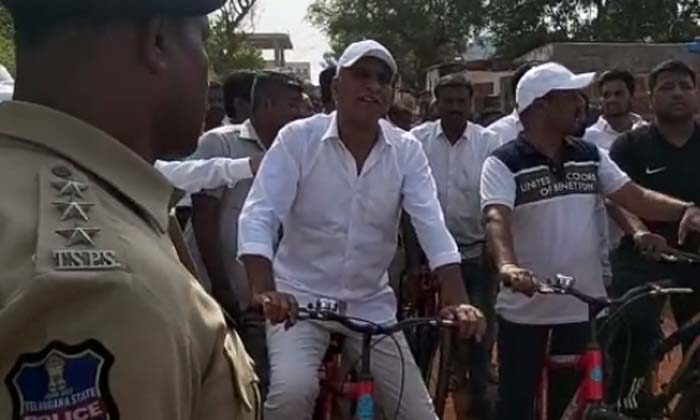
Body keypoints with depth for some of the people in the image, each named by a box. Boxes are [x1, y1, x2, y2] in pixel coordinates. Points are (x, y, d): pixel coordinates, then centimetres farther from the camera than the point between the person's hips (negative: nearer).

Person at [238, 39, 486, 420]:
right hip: (301, 297, -3)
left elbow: (432, 227, -11)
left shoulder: (407, 150, -4)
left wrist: (457, 301, -25)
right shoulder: (297, 138, -11)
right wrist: (265, 291, -34)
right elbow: (258, 216, -18)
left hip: (372, 304, 3)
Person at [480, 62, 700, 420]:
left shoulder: (591, 156, 5)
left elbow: (635, 197, 2)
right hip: (524, 309, -5)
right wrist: (507, 265, -46)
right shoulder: (503, 163, -13)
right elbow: (496, 219, -27)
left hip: (584, 304, 5)